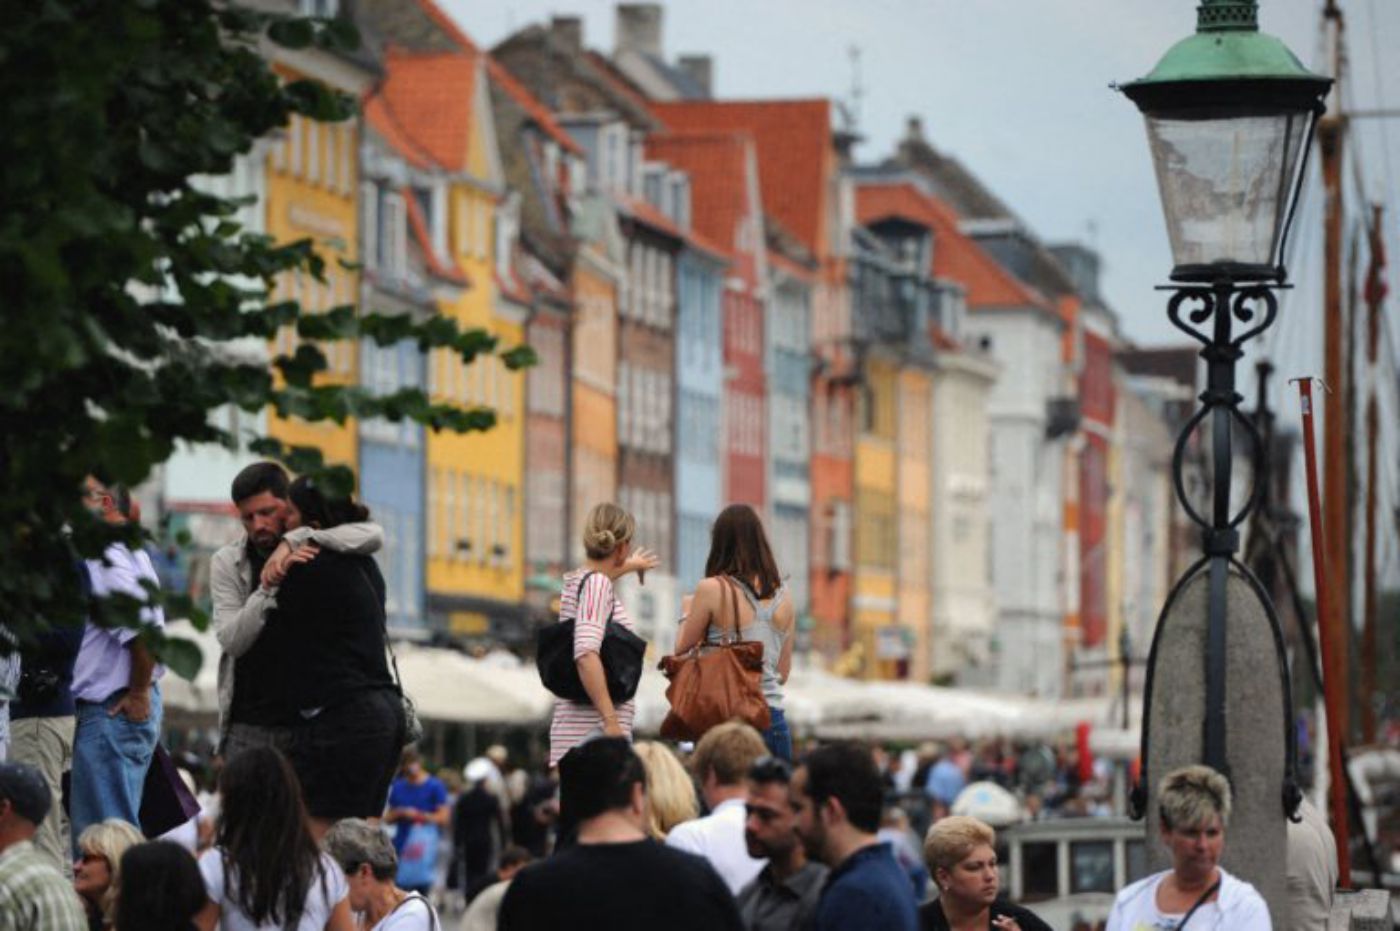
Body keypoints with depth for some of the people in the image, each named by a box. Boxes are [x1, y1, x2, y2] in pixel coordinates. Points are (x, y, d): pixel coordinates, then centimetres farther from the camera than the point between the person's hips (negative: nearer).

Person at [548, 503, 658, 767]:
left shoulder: (574, 581, 16)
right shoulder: (597, 584, -11)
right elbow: (586, 653, -23)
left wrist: (627, 567, 62)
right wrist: (610, 721, -26)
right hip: (593, 727, -9)